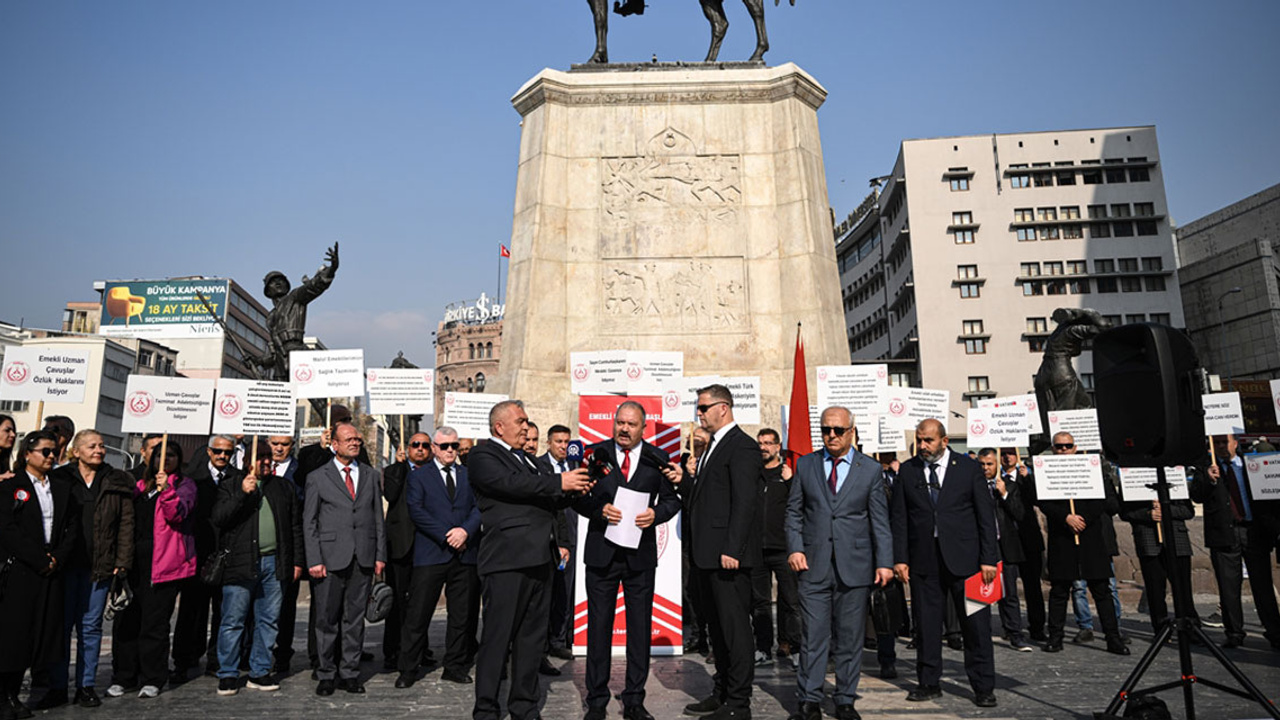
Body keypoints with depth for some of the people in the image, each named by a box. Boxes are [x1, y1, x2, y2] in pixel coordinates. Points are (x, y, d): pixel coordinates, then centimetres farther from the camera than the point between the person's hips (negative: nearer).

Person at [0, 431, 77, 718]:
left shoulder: (62, 489, 14)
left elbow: (72, 529, 11)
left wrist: (57, 558, -5)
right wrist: (39, 560, -13)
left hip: (51, 573, 4)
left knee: (41, 633, 5)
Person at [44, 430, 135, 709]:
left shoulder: (117, 482, 6)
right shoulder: (58, 479, 4)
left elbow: (126, 523, 3)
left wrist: (122, 560, -3)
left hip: (100, 565, 1)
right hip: (65, 562, 0)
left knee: (91, 625, 7)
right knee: (61, 624, 5)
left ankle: (86, 686, 16)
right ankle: (57, 687, 16)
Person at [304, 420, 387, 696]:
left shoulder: (372, 475, 12)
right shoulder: (318, 477, 4)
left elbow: (378, 518, 11)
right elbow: (309, 522, 1)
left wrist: (380, 555, 4)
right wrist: (314, 560, -7)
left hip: (364, 558, 2)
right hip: (331, 557, -2)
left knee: (355, 619, 8)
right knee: (326, 619, 4)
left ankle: (350, 673, 18)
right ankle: (326, 675, 18)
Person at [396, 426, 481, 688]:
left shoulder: (468, 475, 14)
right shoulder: (418, 475, 5)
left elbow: (479, 507, 6)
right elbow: (415, 510, -6)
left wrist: (465, 530, -13)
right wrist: (446, 536, -13)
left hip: (464, 555, 3)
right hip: (430, 555, -3)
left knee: (461, 615, 8)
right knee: (417, 615, 1)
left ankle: (455, 667, 20)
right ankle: (407, 669, 14)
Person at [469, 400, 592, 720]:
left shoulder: (526, 458, 22)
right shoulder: (482, 456, -4)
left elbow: (546, 500, 22)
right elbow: (511, 483, -20)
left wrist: (570, 490, 3)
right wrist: (559, 482, -20)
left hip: (538, 559, 8)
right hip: (507, 561, -8)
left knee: (533, 638, 13)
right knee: (497, 638, 0)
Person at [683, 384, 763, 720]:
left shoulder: (742, 446, -12)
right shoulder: (713, 446, 18)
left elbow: (745, 502, -18)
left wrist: (731, 550, -22)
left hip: (728, 553, -10)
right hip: (708, 554, 10)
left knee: (735, 627, -1)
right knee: (717, 627, 17)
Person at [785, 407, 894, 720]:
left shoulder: (871, 469, 4)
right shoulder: (805, 465, 7)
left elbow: (880, 520, 4)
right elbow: (794, 511, 9)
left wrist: (884, 562, -3)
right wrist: (795, 548, -3)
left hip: (854, 567, 0)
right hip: (814, 565, 0)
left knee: (850, 638, 7)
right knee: (813, 635, 1)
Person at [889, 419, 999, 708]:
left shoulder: (969, 468, 1)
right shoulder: (907, 471, 5)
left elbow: (986, 516, 1)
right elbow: (900, 518, 5)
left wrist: (989, 559, -4)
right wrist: (900, 558, -1)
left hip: (964, 557, -1)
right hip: (923, 559, 2)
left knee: (975, 623, 3)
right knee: (926, 624, 7)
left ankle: (983, 687, 17)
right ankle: (929, 683, 20)